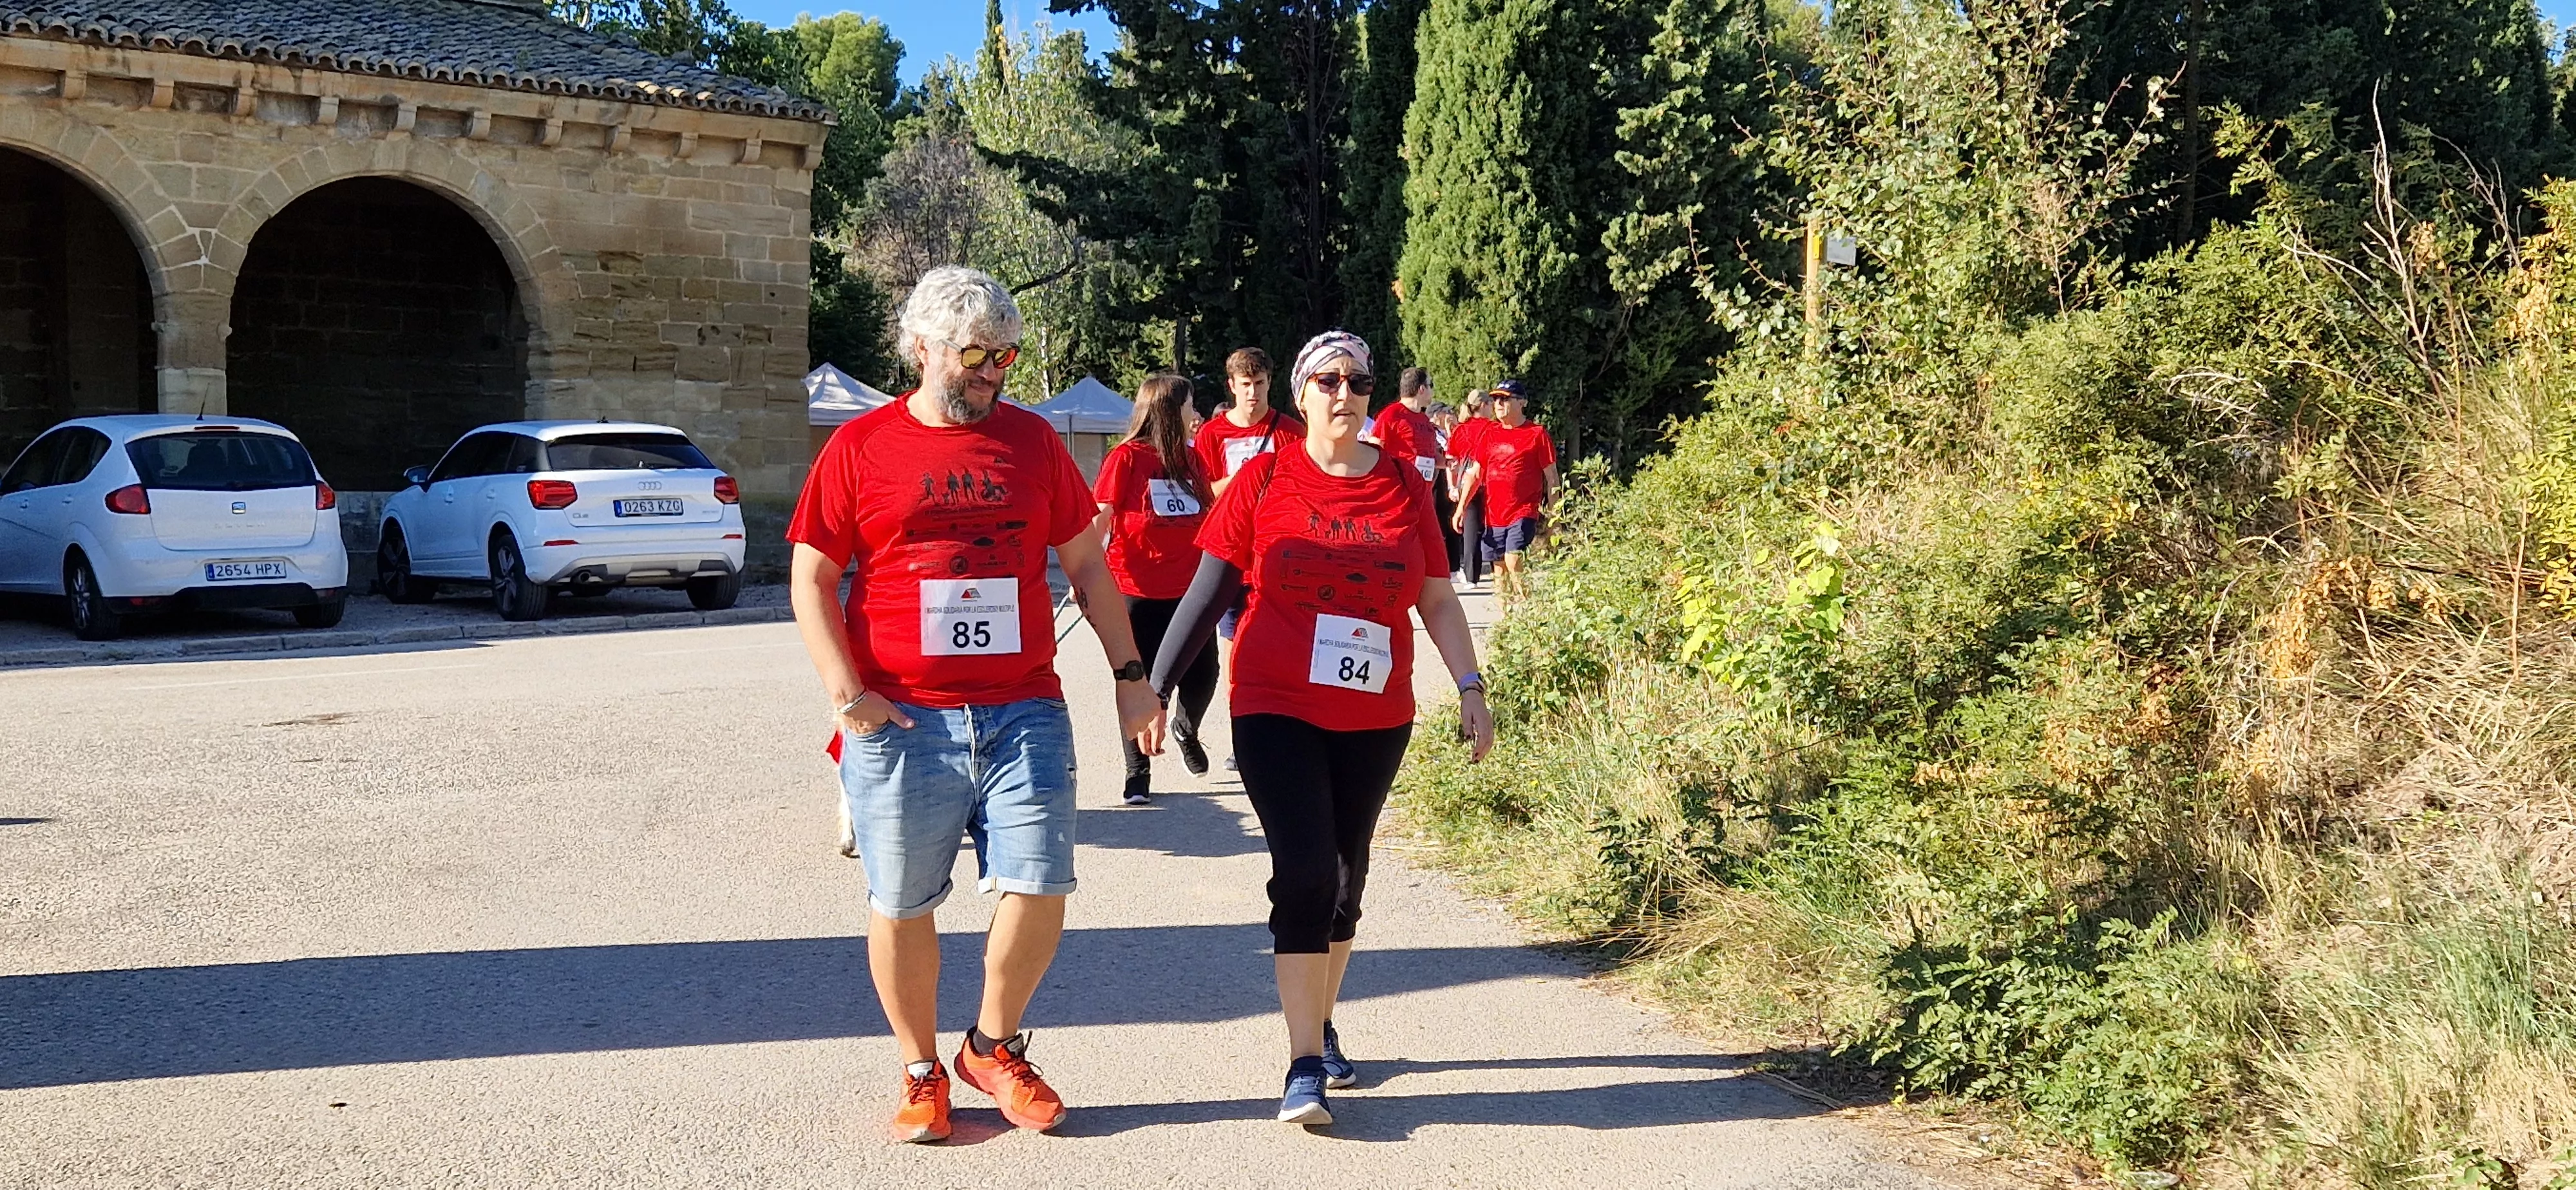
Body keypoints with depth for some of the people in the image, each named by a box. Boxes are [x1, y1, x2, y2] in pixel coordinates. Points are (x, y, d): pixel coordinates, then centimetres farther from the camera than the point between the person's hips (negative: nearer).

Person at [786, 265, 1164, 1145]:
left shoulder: (1032, 440, 10)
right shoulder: (859, 448, 3)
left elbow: (1087, 565, 15)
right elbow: (811, 580, 3)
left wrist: (1130, 675, 10)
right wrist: (844, 691, -8)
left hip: (1023, 714, 2)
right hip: (900, 720, -1)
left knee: (1039, 886, -4)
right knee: (902, 904, 6)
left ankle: (994, 1046, 21)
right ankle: (922, 1072, 25)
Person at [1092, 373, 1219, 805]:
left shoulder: (1190, 458, 10)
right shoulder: (1126, 457, -9)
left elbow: (1210, 508, 24)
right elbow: (1100, 519, -11)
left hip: (1188, 589, 5)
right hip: (1139, 592, -5)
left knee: (1204, 672, 3)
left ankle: (1186, 727, 37)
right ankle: (1138, 777, 15)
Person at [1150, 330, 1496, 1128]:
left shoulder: (1403, 485, 4)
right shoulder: (1265, 479, -3)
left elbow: (1436, 598, 9)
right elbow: (1210, 589, -1)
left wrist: (1470, 686, 3)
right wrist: (1156, 685, -3)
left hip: (1376, 719, 3)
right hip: (1277, 711, -3)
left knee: (1346, 875, 13)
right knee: (1305, 872, -13)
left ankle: (1321, 1026, 33)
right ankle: (1306, 1067, -6)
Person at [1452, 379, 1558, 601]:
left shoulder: (1537, 433, -1)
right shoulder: (1489, 433, 12)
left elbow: (1551, 477, 0)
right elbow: (1475, 474, 16)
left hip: (1524, 513, -5)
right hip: (1493, 514, 5)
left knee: (1514, 562, -19)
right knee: (1499, 570, 8)